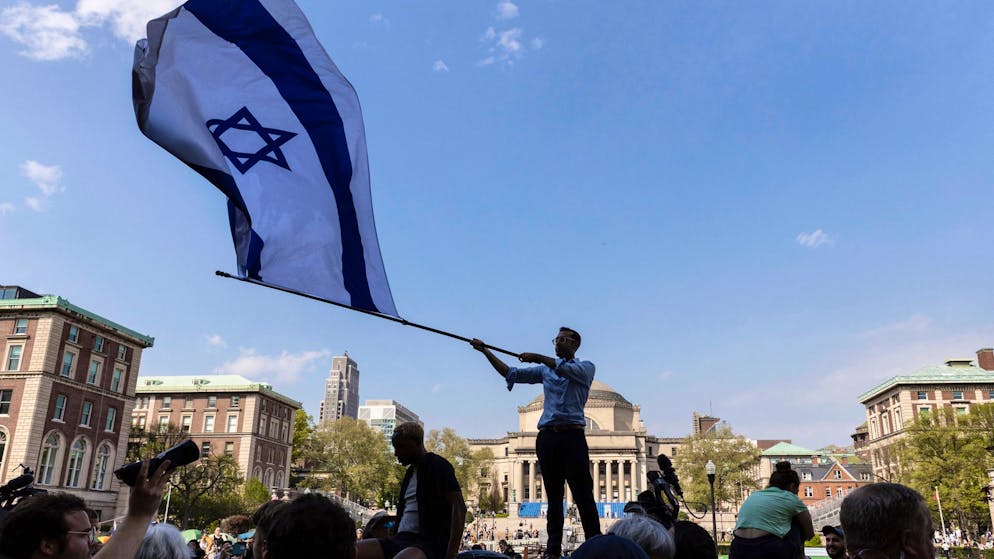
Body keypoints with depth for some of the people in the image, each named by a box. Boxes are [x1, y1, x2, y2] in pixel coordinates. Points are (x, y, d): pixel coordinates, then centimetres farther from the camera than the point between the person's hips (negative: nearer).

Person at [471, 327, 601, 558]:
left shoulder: (585, 367, 9)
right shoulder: (546, 370, 20)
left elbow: (569, 370, -14)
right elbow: (511, 374, 14)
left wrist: (539, 358, -17)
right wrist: (485, 351, 7)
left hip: (572, 435, -4)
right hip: (548, 436, 4)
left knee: (583, 494, -6)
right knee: (553, 495, 6)